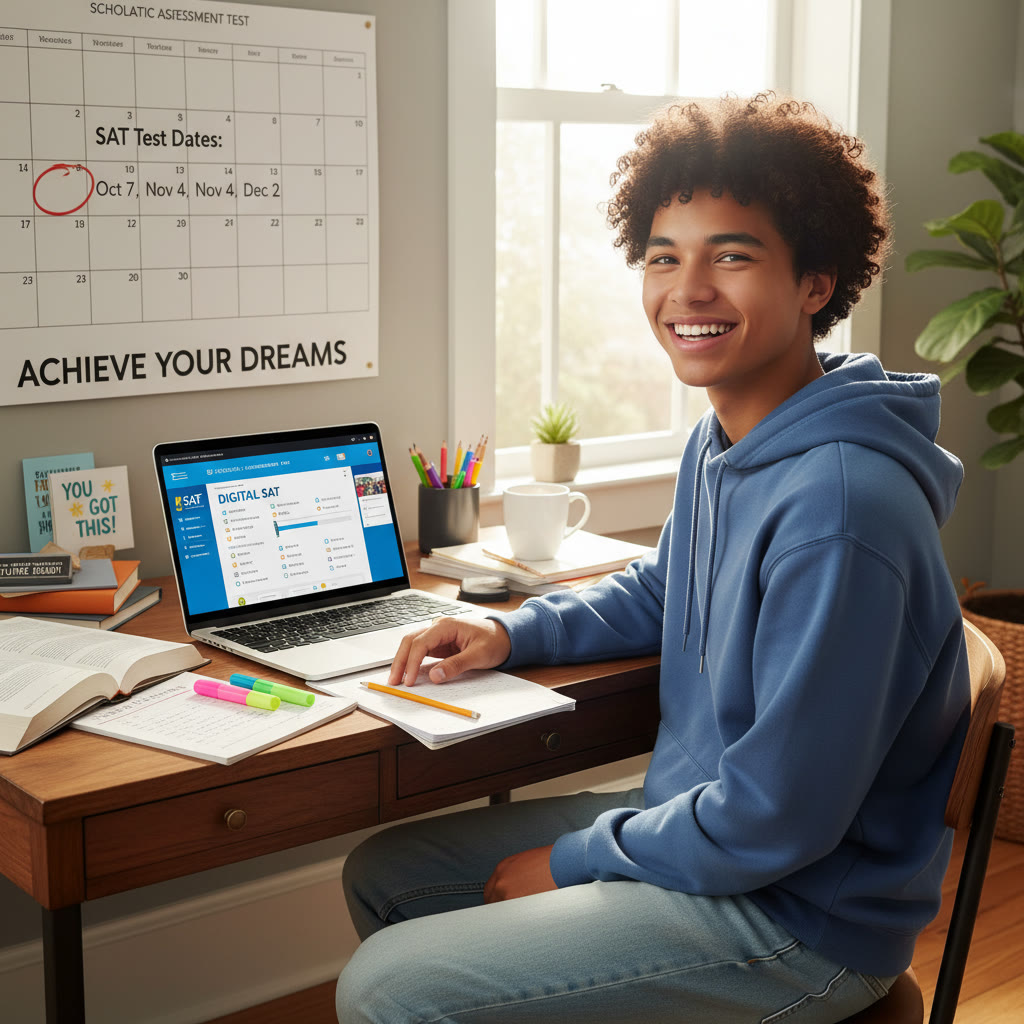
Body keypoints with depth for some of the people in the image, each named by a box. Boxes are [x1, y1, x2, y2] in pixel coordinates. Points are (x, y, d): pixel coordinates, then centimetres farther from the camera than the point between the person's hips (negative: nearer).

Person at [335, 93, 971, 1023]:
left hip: (799, 921, -9)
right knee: (382, 875, 14)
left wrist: (576, 860, -13)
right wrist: (514, 633, 7)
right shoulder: (720, 442, 3)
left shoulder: (836, 508, -29)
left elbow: (773, 824, -26)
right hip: (695, 823, 9)